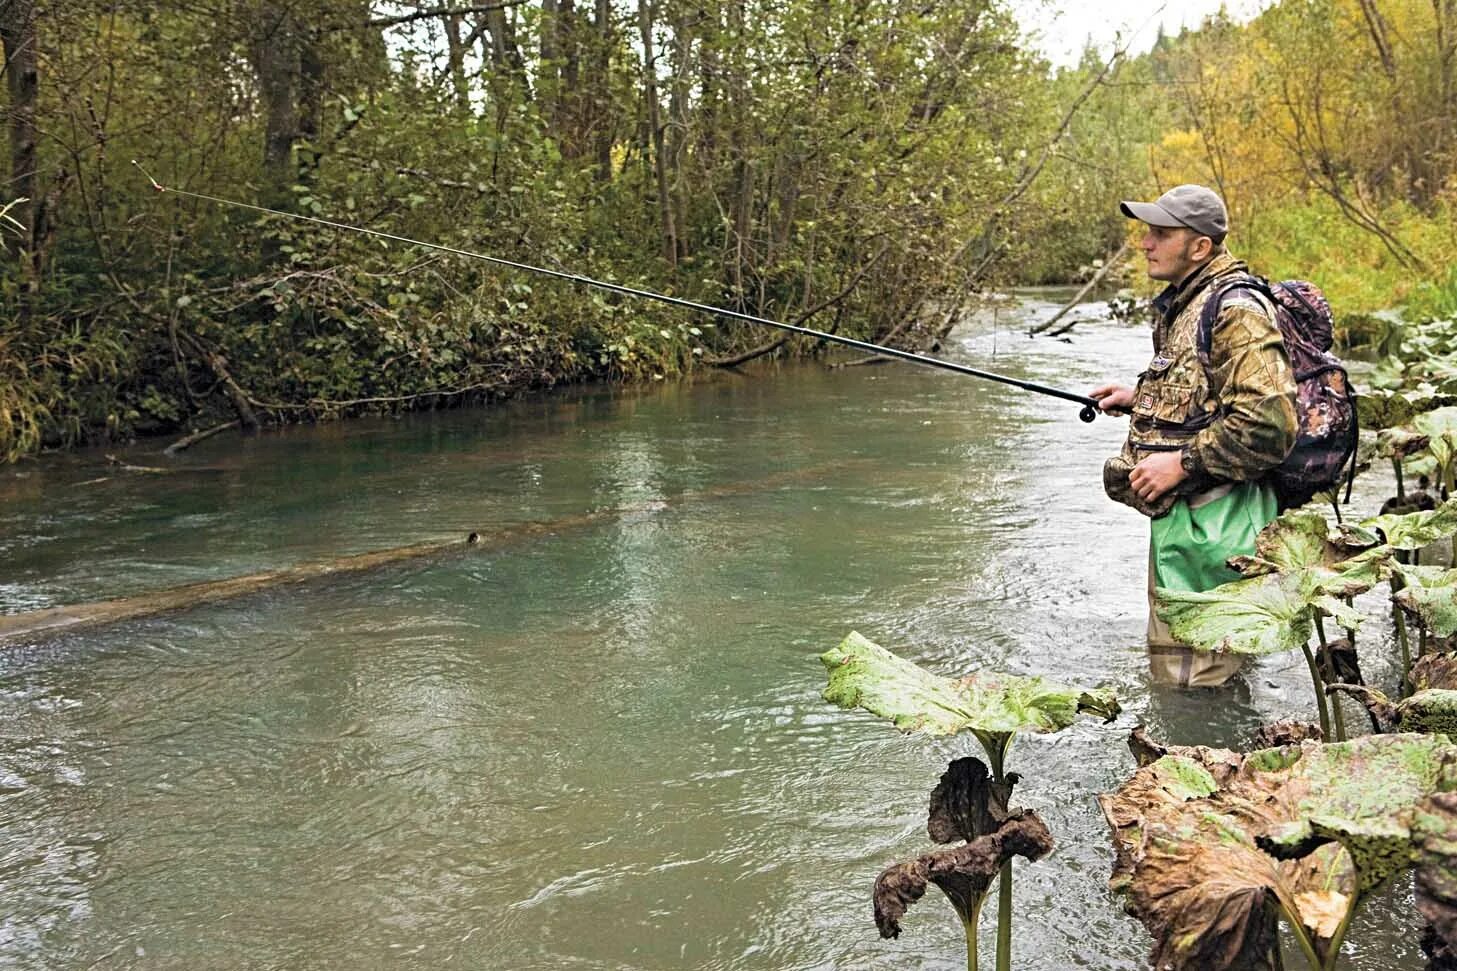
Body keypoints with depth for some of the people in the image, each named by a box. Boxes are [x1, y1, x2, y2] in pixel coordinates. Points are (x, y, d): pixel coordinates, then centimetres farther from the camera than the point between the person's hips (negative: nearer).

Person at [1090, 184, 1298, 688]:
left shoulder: (1236, 311, -18)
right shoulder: (1183, 305, 14)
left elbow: (1269, 423, -27)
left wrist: (1181, 463, -23)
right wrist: (1140, 398, 14)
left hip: (1207, 523, -11)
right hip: (1178, 515, 11)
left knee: (1189, 681, -4)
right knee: (1169, 668, 23)